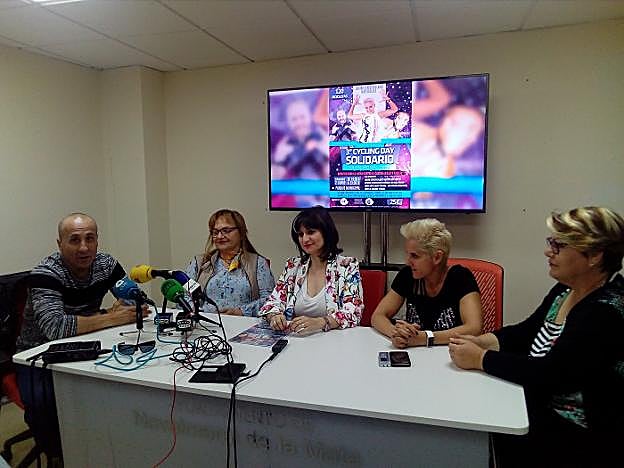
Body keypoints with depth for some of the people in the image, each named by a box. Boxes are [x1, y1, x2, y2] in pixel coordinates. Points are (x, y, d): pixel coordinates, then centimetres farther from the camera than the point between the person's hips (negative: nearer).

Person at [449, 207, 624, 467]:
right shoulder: (565, 290, 2)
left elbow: (550, 373, -27)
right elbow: (526, 331, 11)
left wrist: (480, 358, -21)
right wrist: (482, 342, -6)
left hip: (578, 436, -7)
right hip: (540, 406, 7)